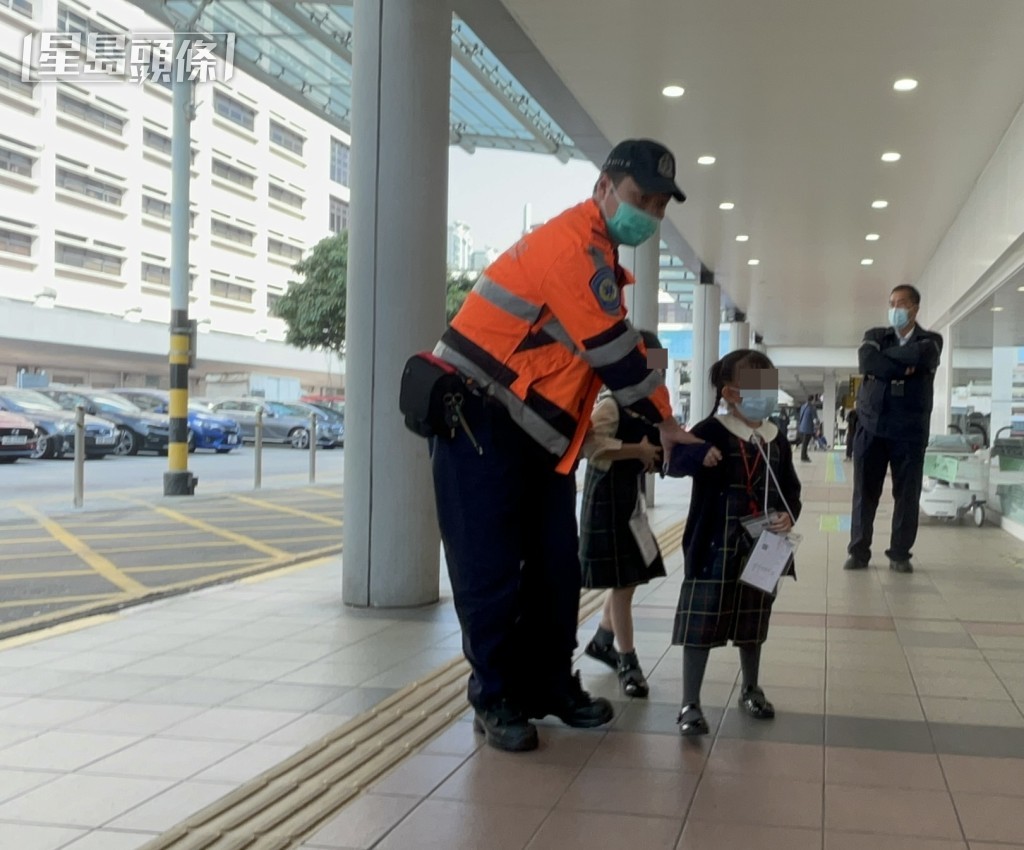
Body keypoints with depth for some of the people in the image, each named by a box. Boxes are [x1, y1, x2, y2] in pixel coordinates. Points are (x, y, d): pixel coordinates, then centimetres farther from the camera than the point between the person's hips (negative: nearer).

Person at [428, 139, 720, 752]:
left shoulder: (595, 253, 15)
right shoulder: (576, 244, -17)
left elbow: (613, 349, 17)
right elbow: (615, 352, -18)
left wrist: (650, 423, 9)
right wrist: (665, 423, -7)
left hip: (532, 432, 10)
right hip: (478, 421, -10)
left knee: (555, 565, 11)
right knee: (492, 570, -4)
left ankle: (550, 686, 23)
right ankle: (497, 700, 8)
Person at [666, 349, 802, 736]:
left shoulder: (777, 440, 6)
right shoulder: (712, 432, -12)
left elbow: (791, 490, 13)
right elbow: (675, 463, -26)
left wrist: (788, 515, -8)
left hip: (761, 551, 5)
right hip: (715, 549, -5)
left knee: (752, 624, 19)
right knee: (701, 624, -2)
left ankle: (751, 690, 39)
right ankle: (690, 703, 7)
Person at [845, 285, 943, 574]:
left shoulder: (931, 340, 8)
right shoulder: (875, 335, 11)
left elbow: (920, 356, -17)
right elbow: (867, 362, -11)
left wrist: (885, 355, -6)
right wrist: (904, 367, -13)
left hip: (910, 429, -1)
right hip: (871, 425, 1)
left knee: (907, 493, 2)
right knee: (864, 492, 1)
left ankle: (900, 554, 12)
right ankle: (858, 552, 9)